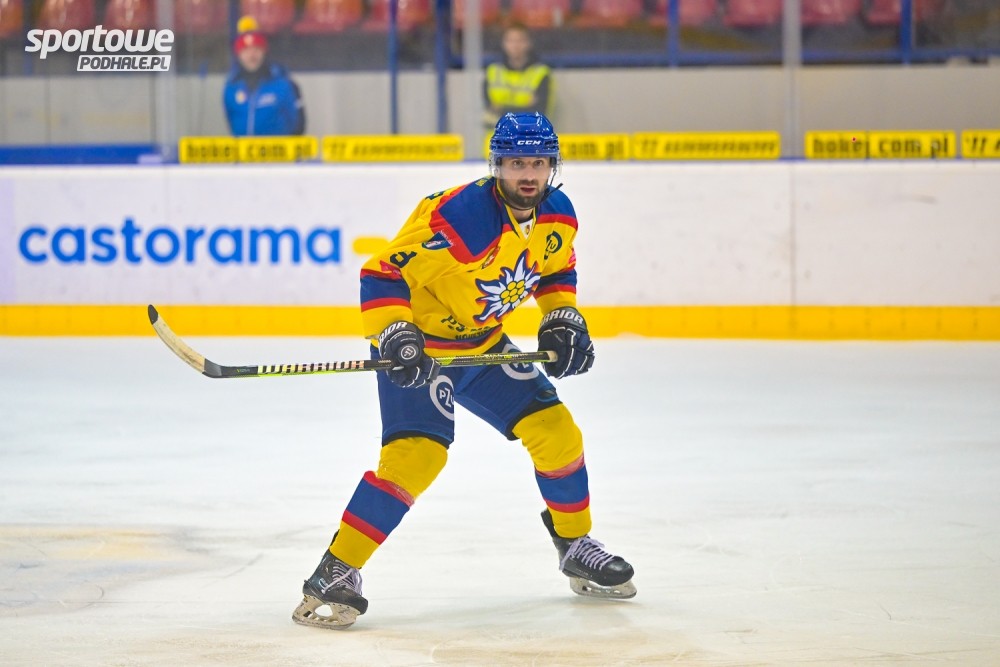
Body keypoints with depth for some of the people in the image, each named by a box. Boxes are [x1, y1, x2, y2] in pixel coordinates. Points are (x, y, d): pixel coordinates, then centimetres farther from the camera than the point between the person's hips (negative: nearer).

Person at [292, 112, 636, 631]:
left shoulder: (558, 215, -5)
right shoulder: (456, 216, -30)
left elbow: (556, 270, 16)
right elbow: (382, 275, -27)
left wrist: (563, 322, 2)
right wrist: (394, 338, -38)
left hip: (484, 345, 7)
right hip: (420, 345, -7)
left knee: (555, 431, 4)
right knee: (418, 452, -24)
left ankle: (576, 546, 28)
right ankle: (335, 574, -20)